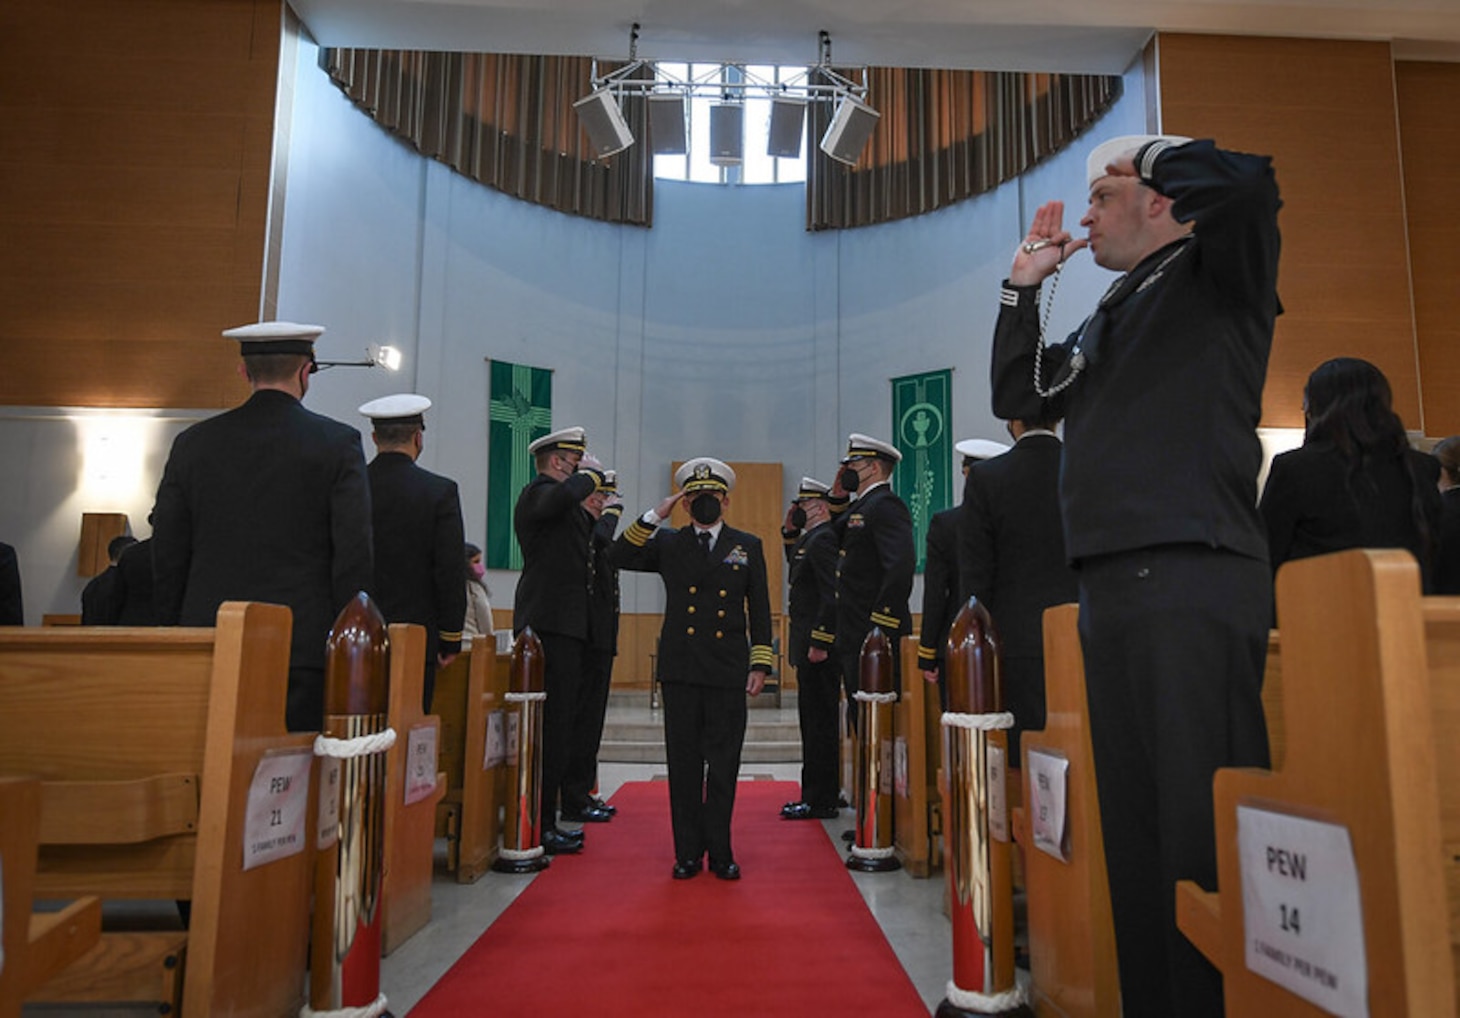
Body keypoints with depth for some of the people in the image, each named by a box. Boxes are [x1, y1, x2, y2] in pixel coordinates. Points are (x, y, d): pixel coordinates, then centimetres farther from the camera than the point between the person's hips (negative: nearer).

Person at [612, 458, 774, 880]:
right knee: (684, 763, 6)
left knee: (724, 765, 4)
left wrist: (760, 664, 1)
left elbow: (760, 610, 8)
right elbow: (620, 557, -3)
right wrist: (654, 516, -8)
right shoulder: (667, 544, 9)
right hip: (680, 670, 1)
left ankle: (720, 852, 16)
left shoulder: (748, 546, 9)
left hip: (728, 671, 0)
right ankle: (687, 852, 16)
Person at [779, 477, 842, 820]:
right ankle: (817, 796, 23)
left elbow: (832, 595, -22)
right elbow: (797, 566, 34)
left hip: (819, 649, -11)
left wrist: (819, 643, -23)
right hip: (811, 645, 11)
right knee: (814, 722, 15)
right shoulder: (810, 538, 16)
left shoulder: (823, 539, -15)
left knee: (820, 723, -5)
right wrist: (789, 533, 18)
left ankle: (822, 802, 2)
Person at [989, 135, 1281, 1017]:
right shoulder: (1114, 317, 25)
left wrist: (1146, 152, 2)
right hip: (1115, 588, 8)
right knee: (1137, 822, 13)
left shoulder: (1214, 276, 4)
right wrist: (1024, 288, 22)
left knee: (1204, 822, -8)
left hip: (1194, 585, -8)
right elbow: (1020, 396, 27)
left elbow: (1249, 182, -17)